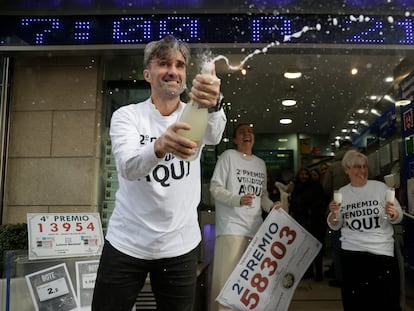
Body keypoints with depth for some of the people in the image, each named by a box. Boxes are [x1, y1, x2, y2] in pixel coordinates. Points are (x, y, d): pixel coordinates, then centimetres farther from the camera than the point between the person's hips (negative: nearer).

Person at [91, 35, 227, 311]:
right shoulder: (127, 115, -6)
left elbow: (214, 136, -27)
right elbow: (128, 167, -25)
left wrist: (213, 106, -50)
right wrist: (159, 146, -47)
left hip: (180, 246, 1)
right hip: (126, 242, -1)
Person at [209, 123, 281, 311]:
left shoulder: (261, 163, 18)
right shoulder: (228, 156, -1)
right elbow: (215, 188, -7)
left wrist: (271, 206, 3)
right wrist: (238, 200, -21)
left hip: (255, 227, 6)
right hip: (232, 227, -6)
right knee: (227, 277, -8)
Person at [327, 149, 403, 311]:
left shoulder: (380, 187, 0)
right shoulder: (342, 193, 5)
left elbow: (398, 217, 2)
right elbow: (335, 226, 9)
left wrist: (393, 214, -20)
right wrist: (333, 213, -11)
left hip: (382, 251, -1)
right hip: (351, 251, 2)